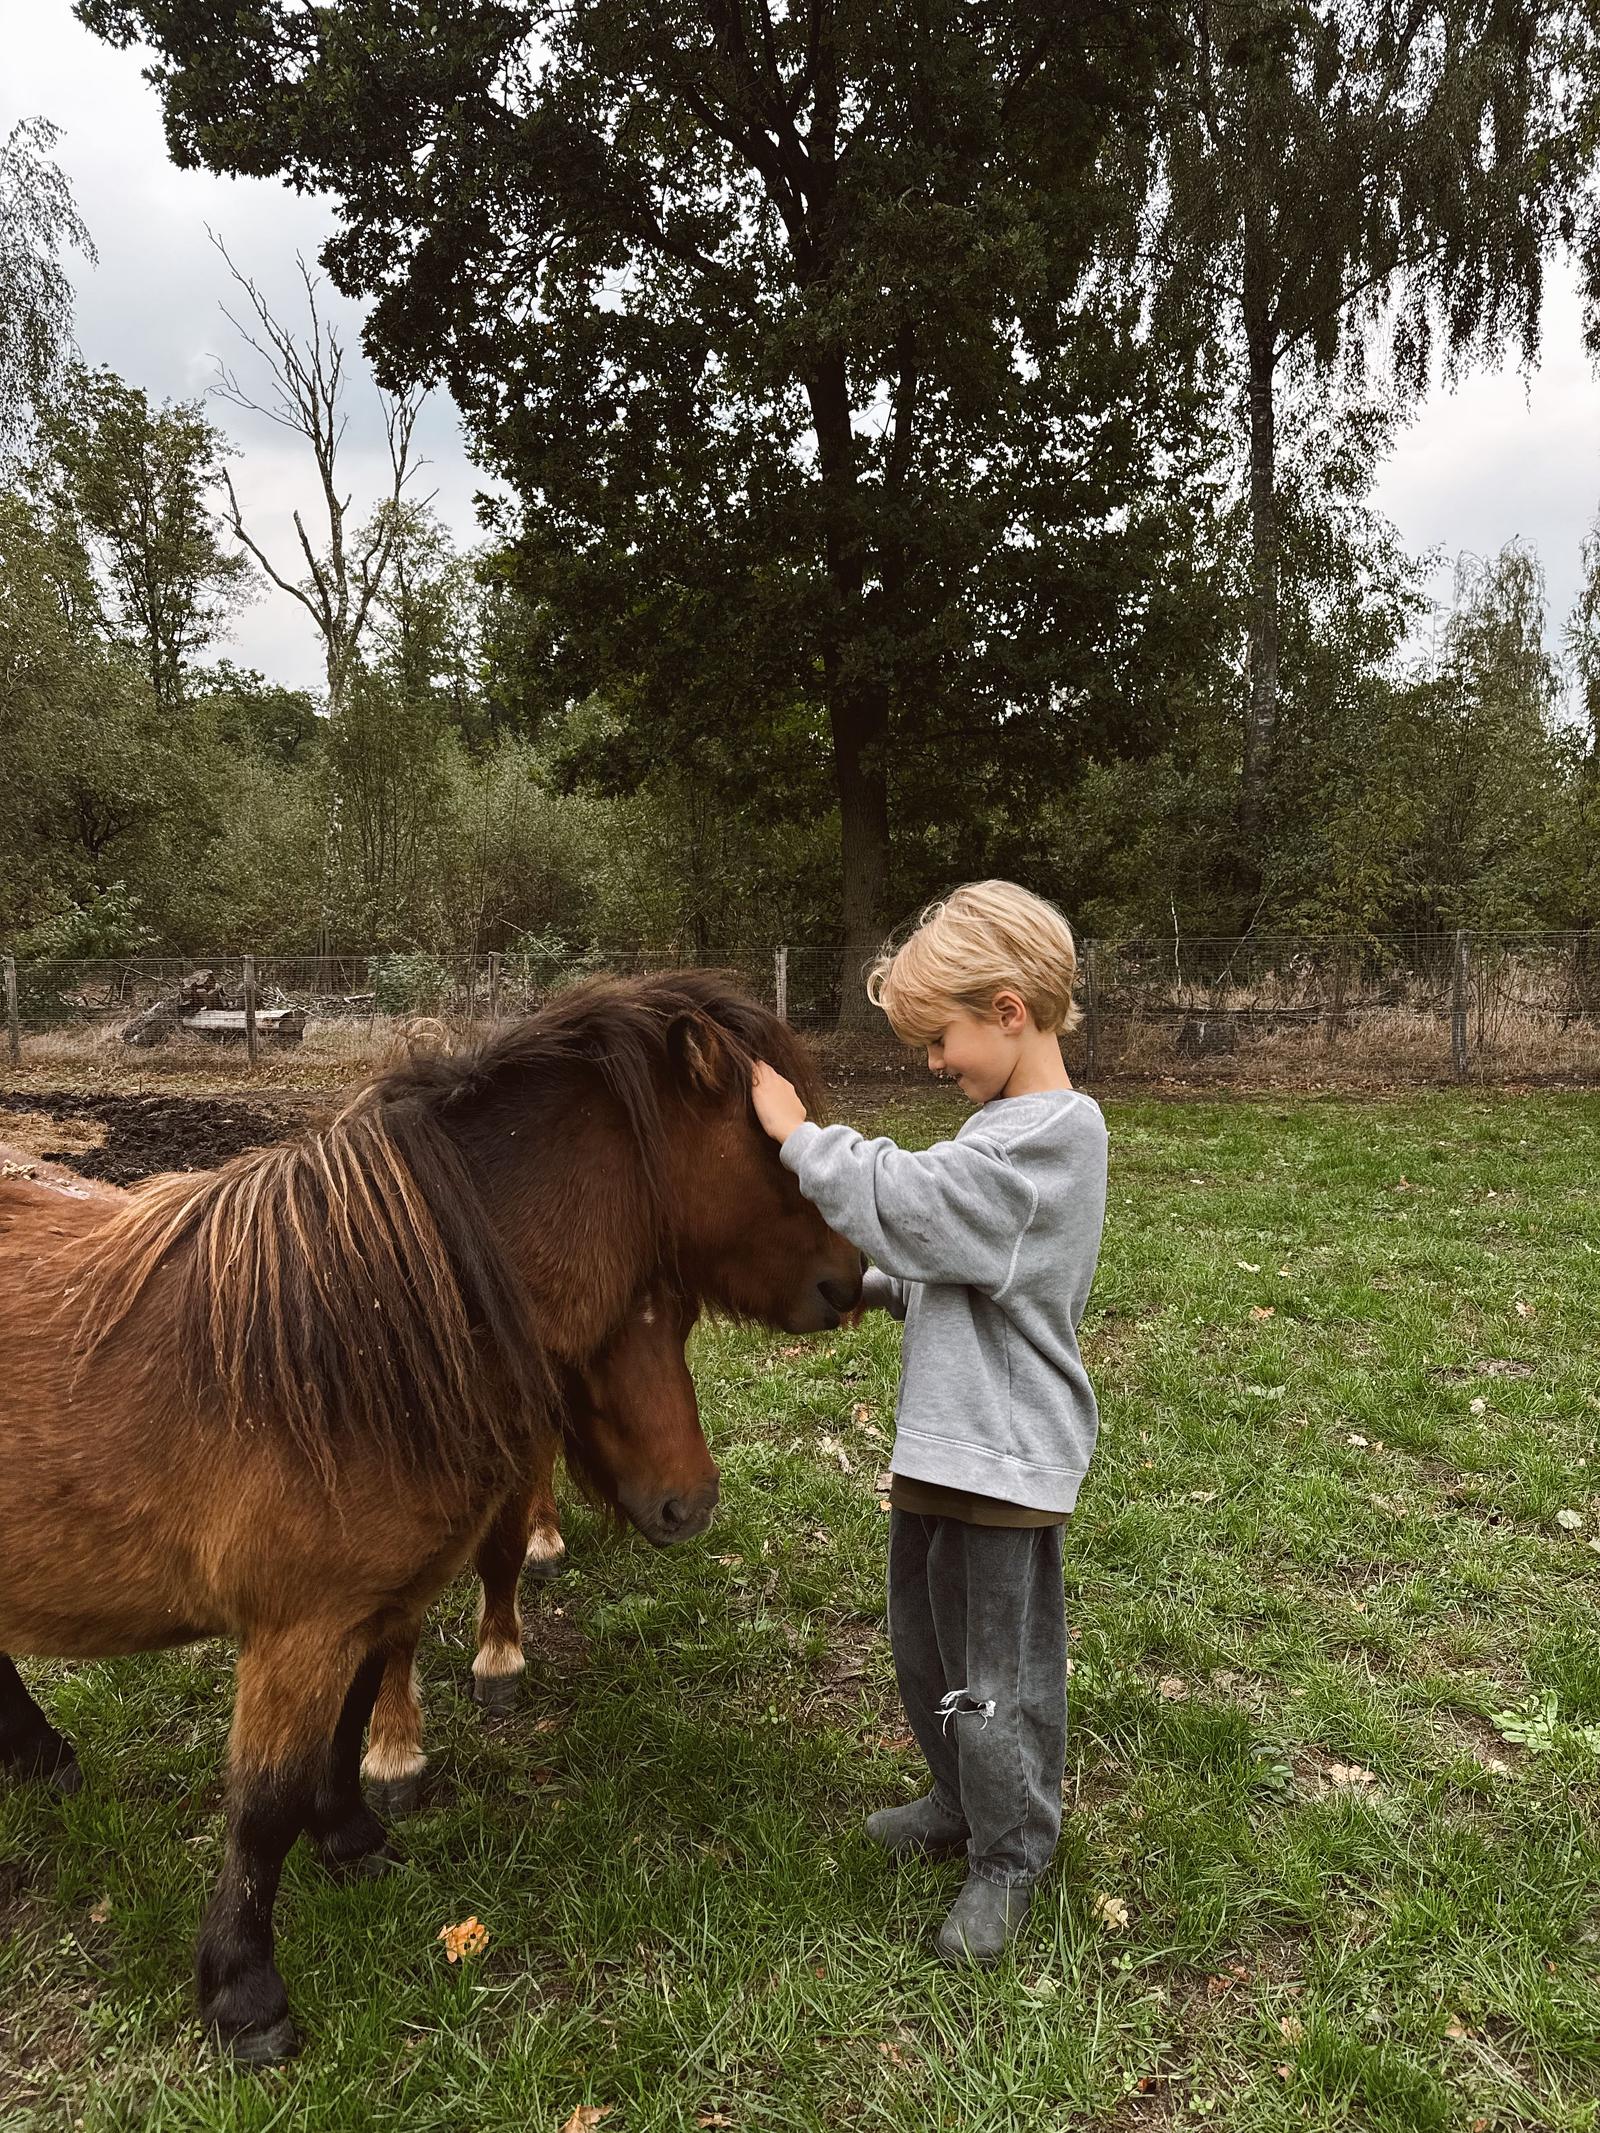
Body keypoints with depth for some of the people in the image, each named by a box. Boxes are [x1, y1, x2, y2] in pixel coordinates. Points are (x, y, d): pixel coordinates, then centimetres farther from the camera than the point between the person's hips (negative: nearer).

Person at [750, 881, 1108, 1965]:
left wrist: (799, 1133, -18)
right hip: (946, 1442, 10)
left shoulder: (1042, 1137, -21)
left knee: (996, 1675, 8)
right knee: (926, 1643, 24)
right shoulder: (1022, 1127, 10)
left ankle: (1009, 1859, 30)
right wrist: (874, 1289, 5)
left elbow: (906, 1201, -28)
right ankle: (965, 1801, 46)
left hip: (1002, 1460, -10)